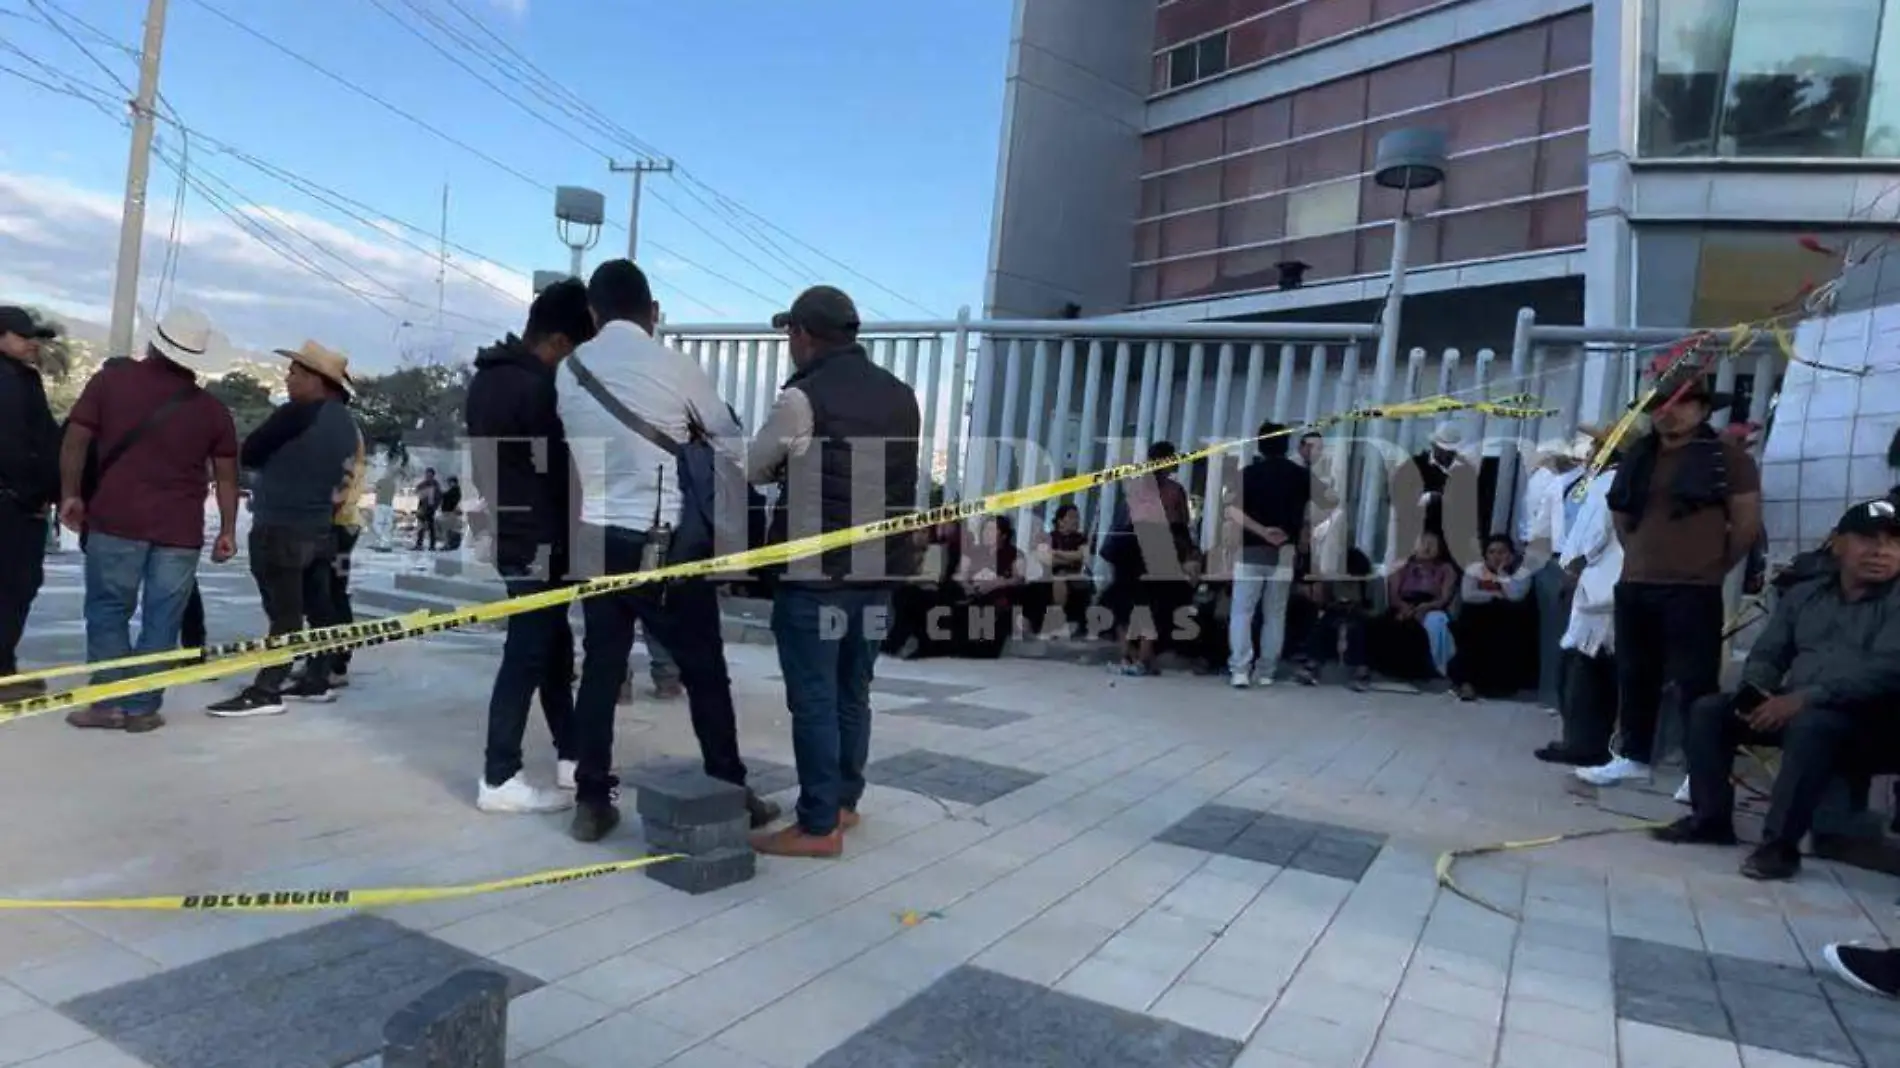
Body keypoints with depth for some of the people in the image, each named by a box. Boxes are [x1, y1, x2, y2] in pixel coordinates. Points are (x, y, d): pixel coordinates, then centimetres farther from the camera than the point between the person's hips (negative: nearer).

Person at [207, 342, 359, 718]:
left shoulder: (298, 414, -15)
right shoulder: (346, 423, 10)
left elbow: (248, 455, -7)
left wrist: (277, 459, 10)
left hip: (280, 529, -9)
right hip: (321, 528, 9)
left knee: (284, 612, -9)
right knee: (317, 606, 12)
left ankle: (266, 691, -7)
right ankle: (317, 681, 19)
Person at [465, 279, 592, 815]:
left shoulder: (486, 377, 11)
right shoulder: (536, 388, -19)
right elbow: (559, 470, -14)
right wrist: (574, 538, -2)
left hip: (506, 533, 10)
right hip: (538, 541, -10)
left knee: (553, 647, 16)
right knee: (528, 656, -3)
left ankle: (570, 759, 24)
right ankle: (499, 779, 4)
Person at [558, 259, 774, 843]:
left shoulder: (569, 370, 6)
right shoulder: (676, 367, -8)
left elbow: (576, 447, 11)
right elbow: (733, 448, 1)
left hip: (594, 538, 5)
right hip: (663, 543, -5)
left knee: (600, 666, 12)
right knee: (704, 669, 6)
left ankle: (591, 801, 15)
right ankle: (730, 794, 14)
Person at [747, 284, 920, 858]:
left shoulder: (802, 398, -10)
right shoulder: (902, 396, 8)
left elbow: (752, 471, 2)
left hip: (815, 573, -6)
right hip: (878, 570, 7)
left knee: (813, 698, 0)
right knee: (853, 692, 17)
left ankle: (819, 825, 5)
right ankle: (844, 801, 28)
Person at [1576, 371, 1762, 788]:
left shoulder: (1727, 458, -2)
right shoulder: (1638, 457, 13)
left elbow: (1748, 524, -3)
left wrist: (1713, 567, 3)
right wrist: (1639, 555, 15)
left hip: (1693, 591, -6)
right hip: (1633, 587, 6)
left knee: (1695, 682, -5)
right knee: (1634, 676, 12)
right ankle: (1634, 757, 23)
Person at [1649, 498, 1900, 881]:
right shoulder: (1804, 594, 15)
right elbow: (1766, 655, 14)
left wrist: (1803, 698, -26)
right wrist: (1757, 693, -10)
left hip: (1865, 719, -6)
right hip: (1791, 707, 6)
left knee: (1811, 725, -37)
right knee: (1708, 709, -11)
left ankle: (1780, 844, -30)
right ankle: (1711, 818, -4)